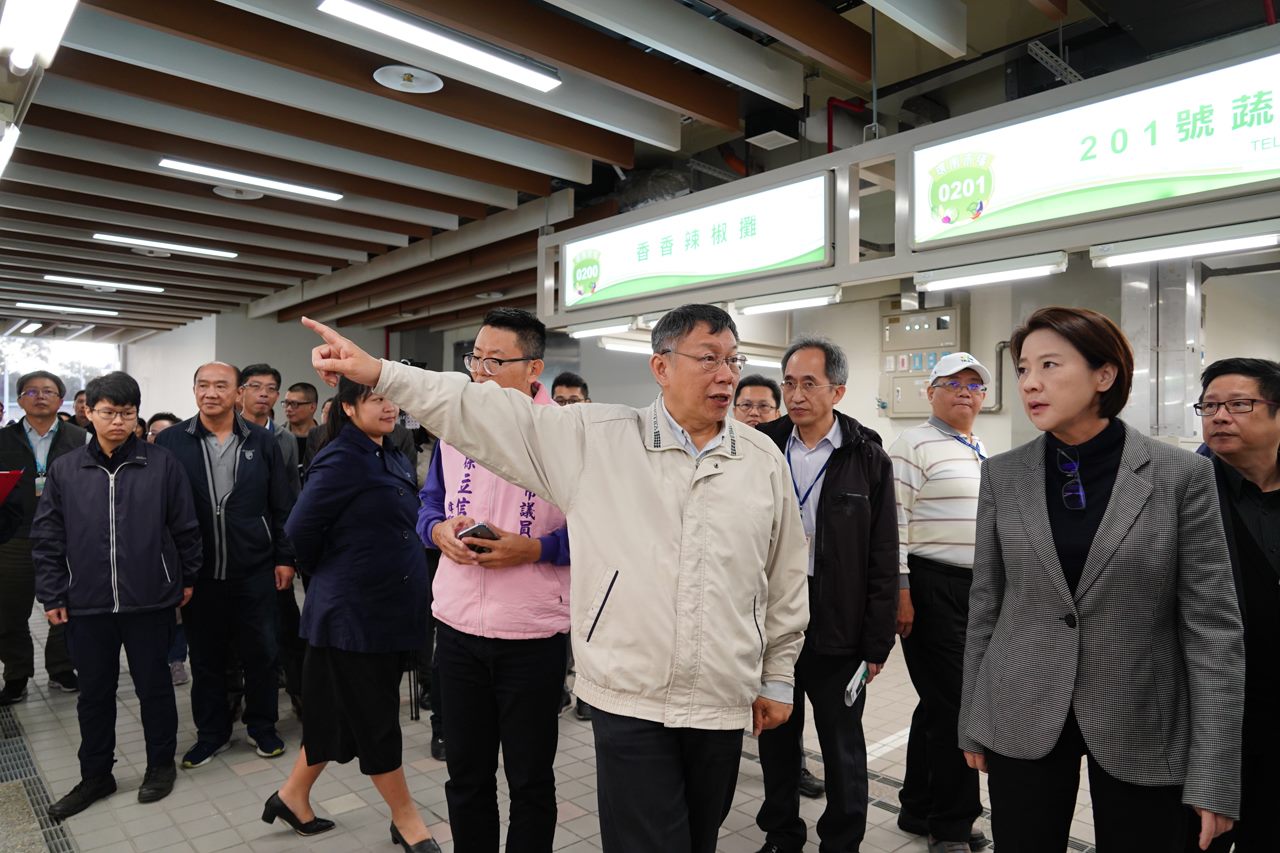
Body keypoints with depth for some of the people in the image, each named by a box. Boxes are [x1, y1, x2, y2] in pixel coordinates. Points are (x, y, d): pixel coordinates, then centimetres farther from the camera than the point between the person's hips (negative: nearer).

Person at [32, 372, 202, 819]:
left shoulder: (162, 463, -6)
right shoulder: (64, 469, 1)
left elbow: (185, 527, 0)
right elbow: (47, 538, 5)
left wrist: (186, 578, 4)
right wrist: (52, 596, 2)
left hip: (150, 600, -2)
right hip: (87, 604, 2)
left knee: (154, 685, 12)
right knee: (94, 693, 15)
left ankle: (161, 763, 31)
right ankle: (95, 776, 33)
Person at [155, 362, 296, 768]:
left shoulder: (262, 442, 0)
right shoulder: (170, 441, -2)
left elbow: (281, 507, 3)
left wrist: (285, 558, 1)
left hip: (255, 571, 0)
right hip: (197, 572, 0)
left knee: (261, 653, 10)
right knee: (205, 656, 13)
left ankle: (262, 726, 29)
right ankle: (211, 732, 31)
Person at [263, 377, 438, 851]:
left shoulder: (395, 460, 9)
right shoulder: (340, 460, -15)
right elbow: (299, 531, -13)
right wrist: (330, 576, 2)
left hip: (393, 608, 8)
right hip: (353, 612, -8)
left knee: (342, 713, 19)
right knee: (375, 721, 7)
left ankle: (294, 796, 37)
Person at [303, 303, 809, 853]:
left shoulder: (764, 460, 2)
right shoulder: (596, 438, -5)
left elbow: (785, 581, 8)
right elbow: (492, 415, -6)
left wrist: (777, 679, 12)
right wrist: (380, 373, -12)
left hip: (723, 704, 3)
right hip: (630, 699, -3)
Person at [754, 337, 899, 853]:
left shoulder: (868, 460, -5)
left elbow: (883, 561, -4)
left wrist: (877, 644, -5)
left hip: (838, 628, -2)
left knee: (842, 746, 13)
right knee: (776, 739, 17)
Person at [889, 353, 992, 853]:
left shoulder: (983, 451, 17)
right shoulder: (914, 446, -9)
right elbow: (895, 521, -14)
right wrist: (900, 591, -18)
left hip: (979, 589, 8)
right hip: (932, 590, -8)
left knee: (940, 703, 15)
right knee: (954, 704, -2)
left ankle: (920, 810, 29)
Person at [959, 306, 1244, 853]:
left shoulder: (1182, 475, -8)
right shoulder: (1002, 475, -3)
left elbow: (1212, 626, -7)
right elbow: (985, 605, 3)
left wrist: (1214, 774, -9)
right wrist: (972, 723, 6)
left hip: (1143, 729, -1)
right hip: (1021, 723, 2)